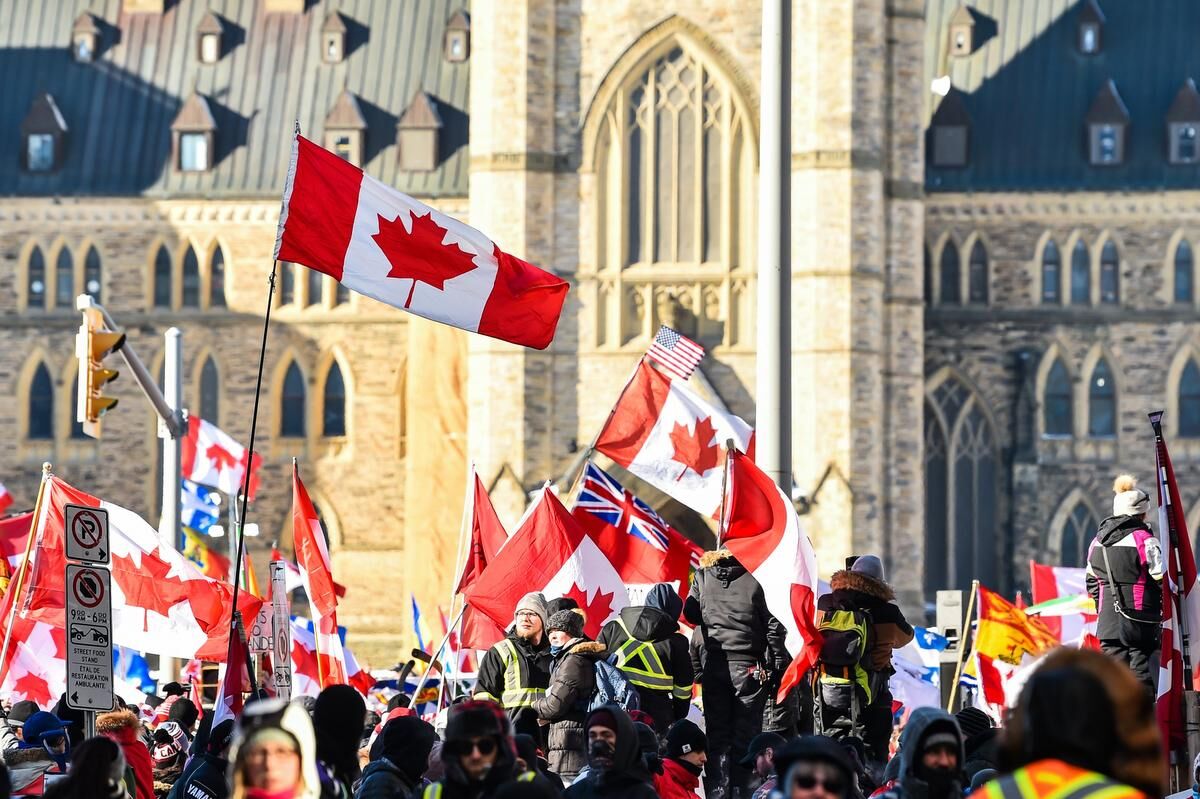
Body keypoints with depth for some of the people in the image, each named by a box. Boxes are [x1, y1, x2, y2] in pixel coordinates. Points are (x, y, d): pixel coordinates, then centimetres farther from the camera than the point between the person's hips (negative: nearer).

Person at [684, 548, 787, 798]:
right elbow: (773, 626, -7)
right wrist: (779, 665, -1)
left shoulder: (703, 577, -1)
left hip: (714, 665, 2)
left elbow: (690, 614, 8)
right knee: (745, 733, 5)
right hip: (748, 666, -2)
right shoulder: (754, 582, -9)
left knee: (717, 733, 9)